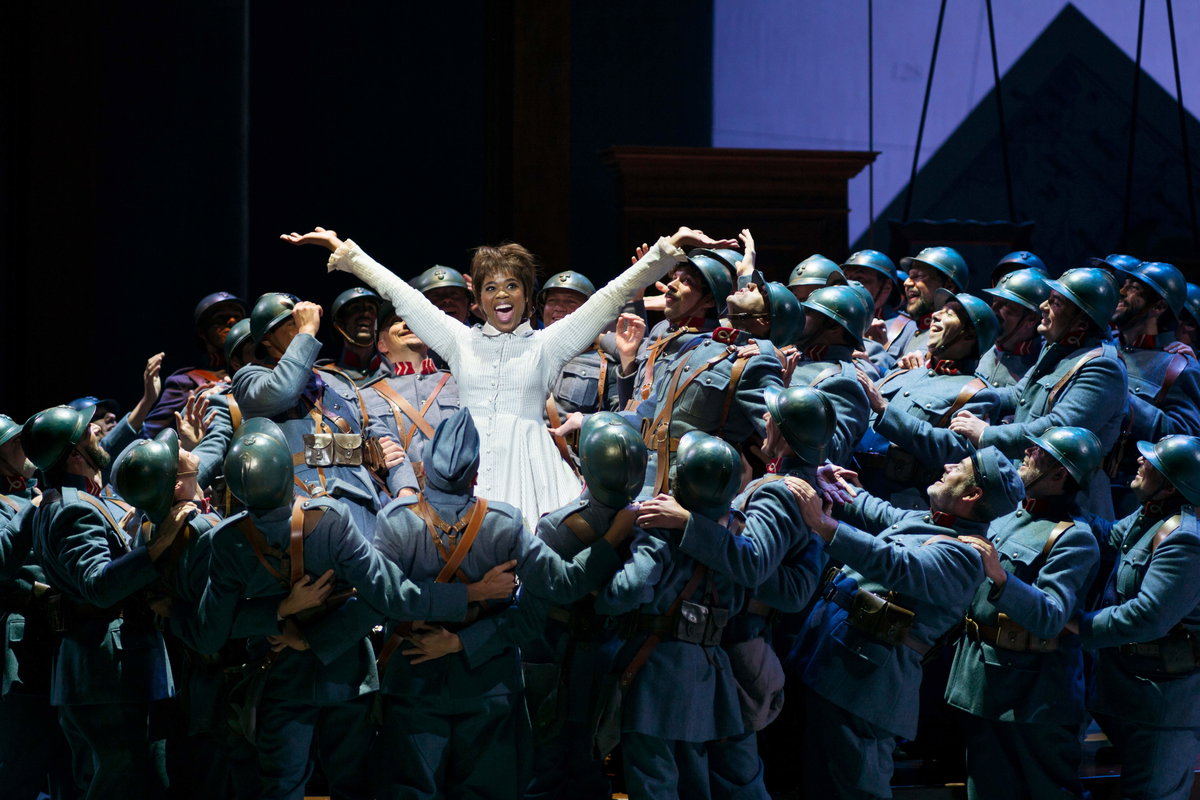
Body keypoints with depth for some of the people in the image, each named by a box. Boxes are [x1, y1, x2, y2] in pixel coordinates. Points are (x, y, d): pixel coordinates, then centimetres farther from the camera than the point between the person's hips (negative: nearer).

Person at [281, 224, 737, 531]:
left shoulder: (546, 345, 13)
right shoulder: (460, 341, 17)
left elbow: (612, 296, 9)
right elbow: (399, 293, 19)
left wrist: (666, 251, 2)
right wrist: (343, 251, 20)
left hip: (525, 464, -1)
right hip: (467, 465, 1)